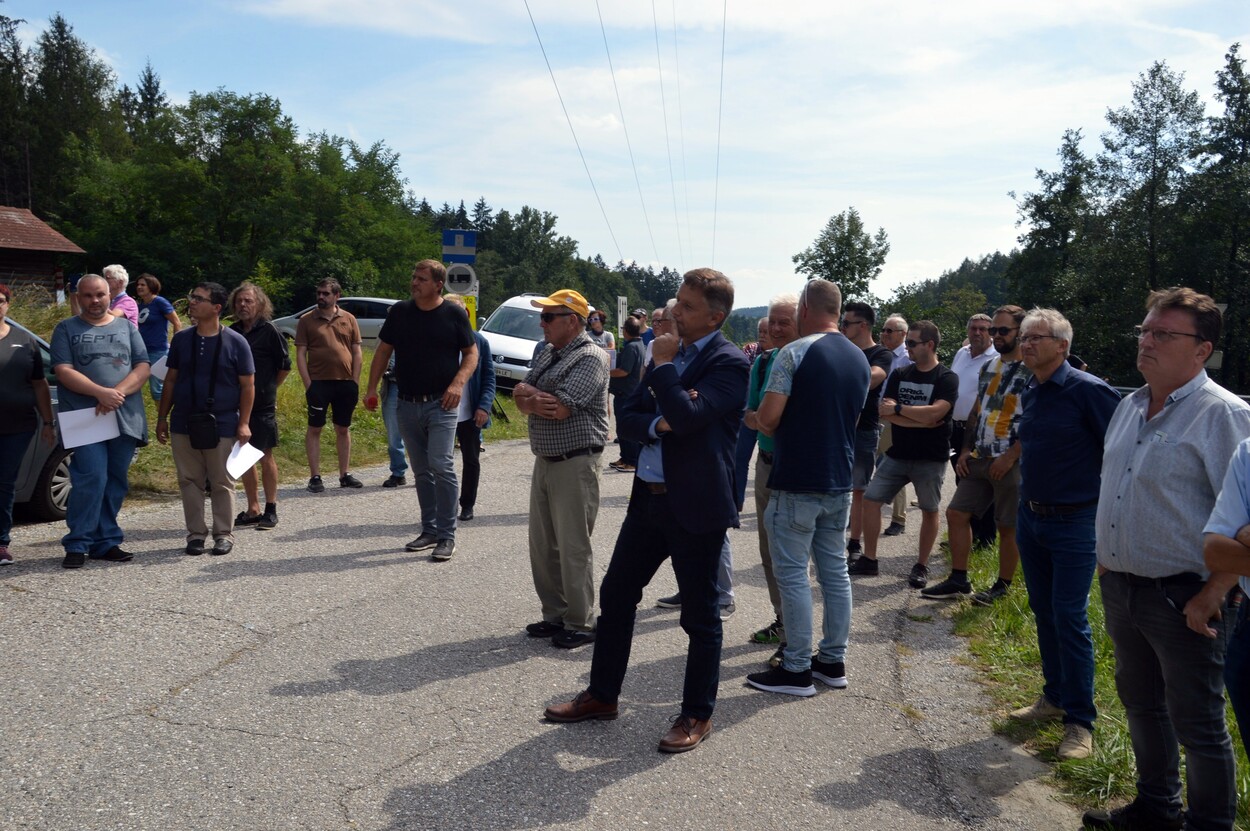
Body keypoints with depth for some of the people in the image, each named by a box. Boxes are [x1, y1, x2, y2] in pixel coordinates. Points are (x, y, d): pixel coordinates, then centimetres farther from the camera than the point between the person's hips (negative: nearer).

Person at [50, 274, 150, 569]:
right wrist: (101, 393, -17)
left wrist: (118, 393, -12)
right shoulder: (66, 329, 8)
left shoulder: (126, 328, 15)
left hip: (125, 418, 3)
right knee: (92, 478, -14)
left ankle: (106, 542, 13)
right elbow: (63, 371, -4)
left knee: (116, 483, 5)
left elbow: (143, 368, 6)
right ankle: (77, 544, -5)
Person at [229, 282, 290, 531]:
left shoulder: (269, 331, -6)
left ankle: (270, 510, 10)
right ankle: (253, 509, 17)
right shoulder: (232, 332, 7)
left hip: (263, 405, -5)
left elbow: (285, 365, -1)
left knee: (266, 456, 2)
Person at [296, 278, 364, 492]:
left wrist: (355, 381, 1)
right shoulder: (307, 320, 2)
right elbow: (300, 354, -1)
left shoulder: (349, 319, 7)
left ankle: (345, 474, 18)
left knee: (343, 429, 10)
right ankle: (315, 477, 6)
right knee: (314, 429, 0)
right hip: (318, 382, -2)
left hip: (346, 383, 2)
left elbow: (357, 352, 8)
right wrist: (308, 383, -8)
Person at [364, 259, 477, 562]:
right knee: (421, 471, 11)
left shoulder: (454, 314, -3)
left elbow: (471, 354, 1)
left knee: (440, 465, -15)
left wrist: (459, 383, -15)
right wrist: (372, 388, 5)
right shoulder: (400, 312, 7)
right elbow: (384, 350, 13)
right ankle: (429, 531, 21)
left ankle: (447, 536, -7)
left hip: (441, 404, -4)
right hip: (408, 404, 4)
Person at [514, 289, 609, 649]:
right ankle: (555, 615, 25)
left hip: (575, 463, -9)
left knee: (573, 548, -3)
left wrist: (527, 392, -6)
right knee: (542, 544, 13)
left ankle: (580, 624, 7)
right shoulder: (548, 354, 14)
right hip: (545, 460, 9)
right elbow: (522, 401, 8)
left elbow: (560, 408, -21)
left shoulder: (591, 357, -13)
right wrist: (534, 402, -15)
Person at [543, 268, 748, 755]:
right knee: (615, 595, 14)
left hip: (696, 505, -8)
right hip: (649, 498, 8)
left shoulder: (729, 363, -12)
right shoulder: (670, 353, 12)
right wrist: (658, 424, -12)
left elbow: (688, 415, -27)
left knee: (700, 616, 5)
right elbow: (629, 418, 10)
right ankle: (602, 696, 30)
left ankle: (697, 715, 20)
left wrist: (664, 365, -15)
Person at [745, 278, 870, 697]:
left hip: (797, 481, -7)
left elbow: (767, 418, -17)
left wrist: (760, 421, 6)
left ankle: (796, 670, 4)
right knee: (835, 571, 12)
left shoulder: (795, 352, -13)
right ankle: (833, 660, 21)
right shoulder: (860, 359, 9)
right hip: (840, 481, 7)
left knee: (792, 574, 0)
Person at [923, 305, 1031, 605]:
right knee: (956, 513, 5)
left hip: (1010, 463, -7)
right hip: (978, 459, 8)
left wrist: (1010, 456, -19)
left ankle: (1003, 586, 17)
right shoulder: (989, 368, 14)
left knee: (1008, 526, 2)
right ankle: (958, 580, 14)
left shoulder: (1031, 371, -10)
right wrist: (965, 451, 11)